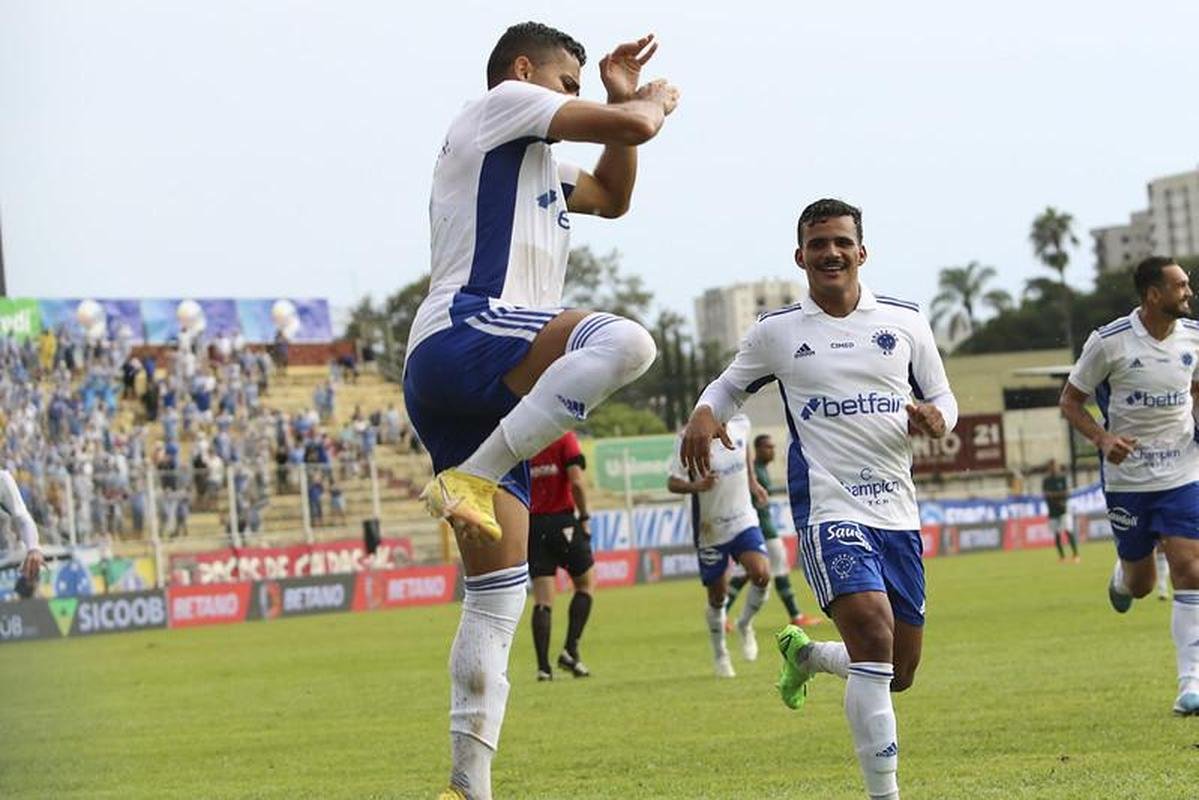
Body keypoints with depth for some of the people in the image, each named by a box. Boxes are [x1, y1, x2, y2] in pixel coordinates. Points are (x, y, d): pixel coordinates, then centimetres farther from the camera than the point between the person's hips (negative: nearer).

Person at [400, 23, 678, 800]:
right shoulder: (503, 104, 7)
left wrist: (624, 98, 35)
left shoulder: (535, 164, 35)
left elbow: (613, 197, 45)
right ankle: (471, 479, -32)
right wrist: (656, 102, 21)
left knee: (499, 594, 4)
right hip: (463, 337, -10)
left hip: (466, 386, 10)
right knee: (624, 341, -36)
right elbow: (632, 126, -1)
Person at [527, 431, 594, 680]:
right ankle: (570, 650, 3)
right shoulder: (564, 438, -6)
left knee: (542, 601, 4)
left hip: (532, 526, 3)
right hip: (563, 522, -3)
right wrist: (584, 518, -6)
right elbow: (576, 482, -17)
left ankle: (543, 666, -4)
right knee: (586, 583, 16)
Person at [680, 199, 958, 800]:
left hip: (898, 512, 4)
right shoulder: (776, 331, 5)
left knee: (899, 672, 7)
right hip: (827, 509, -4)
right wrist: (703, 414, -5)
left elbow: (943, 397, 15)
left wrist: (935, 417, -10)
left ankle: (803, 653, 40)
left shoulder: (904, 321, 8)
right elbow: (729, 385, 19)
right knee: (873, 633, -25)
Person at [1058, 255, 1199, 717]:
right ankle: (1121, 576, 50)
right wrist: (1102, 437, -20)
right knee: (1140, 584, 10)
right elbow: (1070, 400, -2)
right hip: (1127, 476, -2)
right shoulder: (1109, 341, -11)